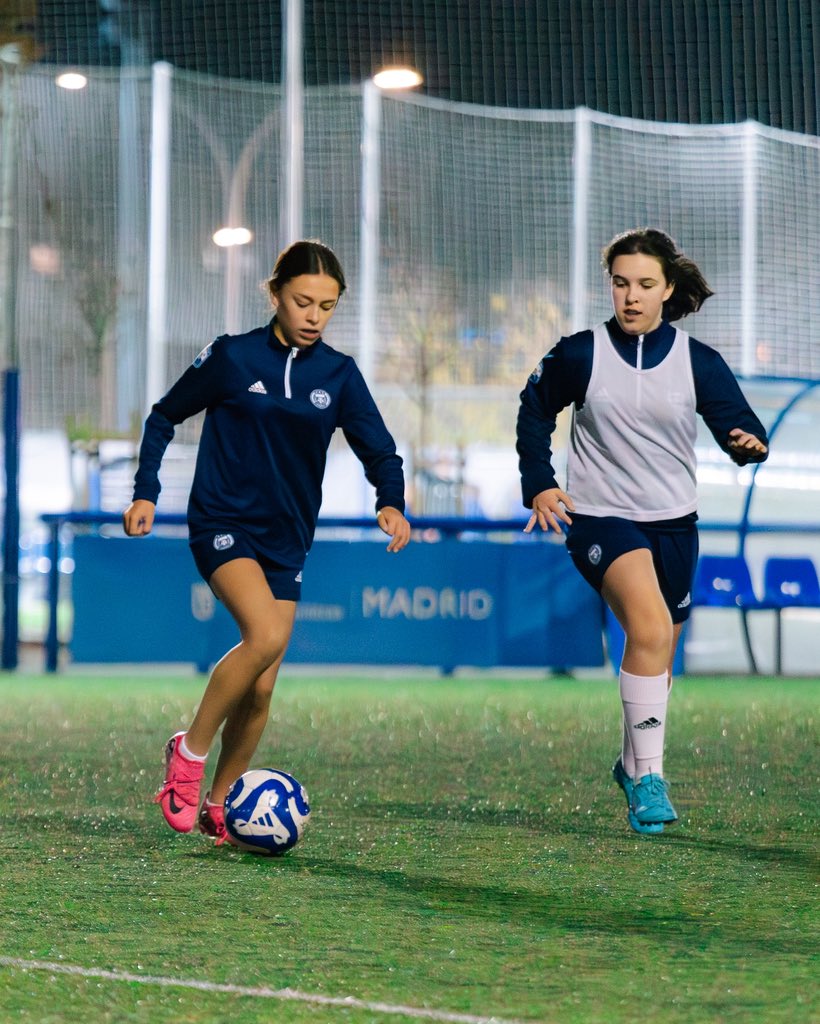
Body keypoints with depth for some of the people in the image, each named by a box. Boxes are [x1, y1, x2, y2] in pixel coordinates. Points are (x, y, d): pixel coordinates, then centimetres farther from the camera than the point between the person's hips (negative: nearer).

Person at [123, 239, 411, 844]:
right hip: (223, 522, -4)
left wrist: (391, 501, -19)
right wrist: (145, 493, 0)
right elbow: (165, 417, 7)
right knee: (266, 636, -28)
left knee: (261, 687, 2)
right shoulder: (232, 357, -5)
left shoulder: (339, 375, 3)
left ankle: (220, 804, 18)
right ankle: (189, 752, -11)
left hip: (287, 539, 4)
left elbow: (378, 448, 2)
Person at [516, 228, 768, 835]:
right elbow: (535, 410, 10)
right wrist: (539, 484, 1)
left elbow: (738, 422, -4)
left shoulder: (698, 362, -1)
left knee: (659, 656, 13)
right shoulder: (581, 355, -4)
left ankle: (634, 763, 39)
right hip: (599, 518, -3)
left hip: (673, 523, 4)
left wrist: (749, 444, -28)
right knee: (651, 627, -28)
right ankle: (649, 775, -24)